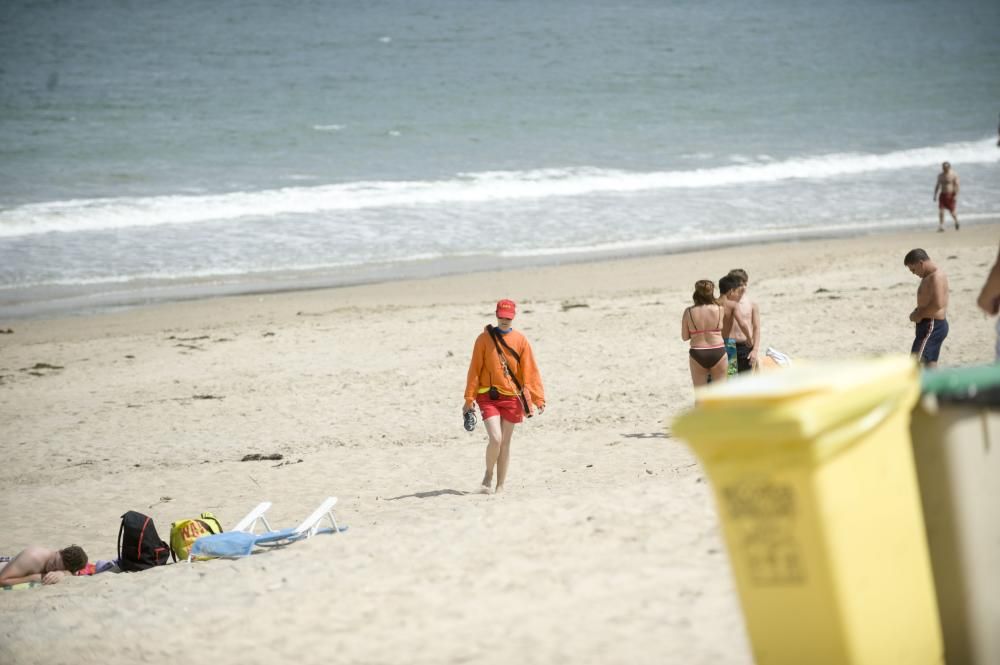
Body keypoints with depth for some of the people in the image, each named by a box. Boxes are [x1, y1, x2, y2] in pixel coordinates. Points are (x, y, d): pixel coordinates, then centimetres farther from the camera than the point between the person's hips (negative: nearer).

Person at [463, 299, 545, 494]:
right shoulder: (484, 338, -1)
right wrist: (469, 399, -2)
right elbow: (474, 369, 0)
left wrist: (538, 399, -7)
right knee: (495, 439, -15)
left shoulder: (520, 340, 3)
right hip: (488, 397, -2)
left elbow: (530, 371, 0)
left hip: (512, 397, 2)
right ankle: (488, 475, 11)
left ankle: (500, 485, 17)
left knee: (505, 442, 6)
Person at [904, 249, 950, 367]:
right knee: (930, 364, 12)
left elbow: (937, 304, -26)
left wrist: (919, 315, -15)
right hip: (934, 325, 11)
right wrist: (918, 313, 8)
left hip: (932, 326, -11)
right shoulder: (930, 277, 17)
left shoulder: (936, 277, -15)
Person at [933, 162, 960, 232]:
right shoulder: (940, 175, 7)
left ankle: (956, 221, 34)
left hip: (951, 195, -4)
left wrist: (956, 196, -19)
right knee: (941, 211, -8)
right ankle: (941, 227, -6)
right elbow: (937, 185, 12)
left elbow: (956, 186, -12)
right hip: (942, 195, 4)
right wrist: (935, 195, 7)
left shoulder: (954, 175, -8)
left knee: (952, 212, 3)